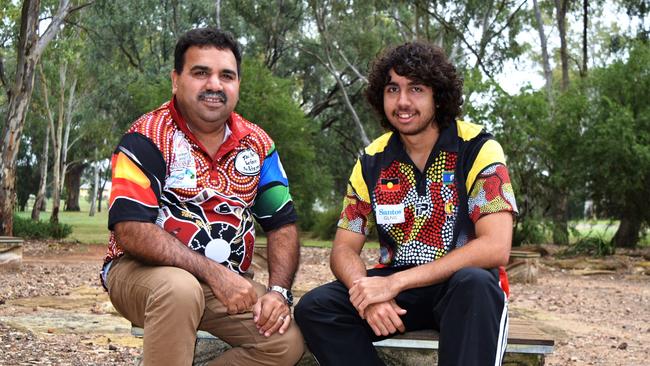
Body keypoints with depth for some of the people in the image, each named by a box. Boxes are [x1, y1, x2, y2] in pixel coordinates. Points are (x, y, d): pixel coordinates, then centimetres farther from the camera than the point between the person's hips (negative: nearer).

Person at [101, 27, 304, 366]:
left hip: (226, 280, 5)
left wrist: (278, 291, -12)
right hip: (143, 271, -5)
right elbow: (130, 229, -21)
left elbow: (282, 224, 5)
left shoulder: (256, 144, 3)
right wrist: (213, 272, -25)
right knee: (181, 289, -38)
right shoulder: (148, 139, -12)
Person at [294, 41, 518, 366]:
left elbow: (495, 247, -22)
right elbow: (344, 249, 2)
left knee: (474, 284, -37)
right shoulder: (371, 161, 2)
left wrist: (394, 282, -25)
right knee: (314, 308, -19)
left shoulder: (477, 150, -11)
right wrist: (369, 294, -23)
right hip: (394, 285, 4)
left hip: (462, 286, -4)